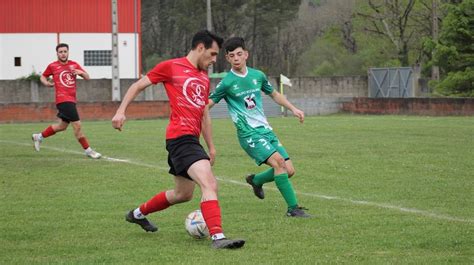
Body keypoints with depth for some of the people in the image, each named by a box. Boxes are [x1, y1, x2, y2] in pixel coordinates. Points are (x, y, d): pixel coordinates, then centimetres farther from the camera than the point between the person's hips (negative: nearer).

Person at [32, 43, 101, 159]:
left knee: (62, 126, 18)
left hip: (71, 100, 6)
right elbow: (43, 77, 16)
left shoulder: (74, 65, 9)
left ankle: (39, 137, 35)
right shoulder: (52, 66, 0)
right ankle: (88, 150, -2)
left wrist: (81, 72, -11)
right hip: (63, 100, -6)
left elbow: (87, 77, 10)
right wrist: (47, 83, -6)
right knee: (77, 125, -11)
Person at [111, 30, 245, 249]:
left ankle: (138, 214, 39)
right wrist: (121, 111, -7)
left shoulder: (204, 78, 19)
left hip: (191, 140, 9)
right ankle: (218, 238, -28)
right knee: (209, 184, -22)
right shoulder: (171, 67, -3)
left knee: (183, 194, 19)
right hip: (180, 138, -9)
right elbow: (138, 86, 3)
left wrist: (211, 146, 25)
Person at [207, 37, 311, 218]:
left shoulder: (257, 75, 8)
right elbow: (206, 105, -3)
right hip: (249, 134, -6)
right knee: (278, 161, -25)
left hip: (266, 130, 6)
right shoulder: (227, 83, -7)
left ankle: (256, 180, 26)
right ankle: (293, 208, -20)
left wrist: (293, 109, 16)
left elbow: (274, 94, 25)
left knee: (289, 171, -1)